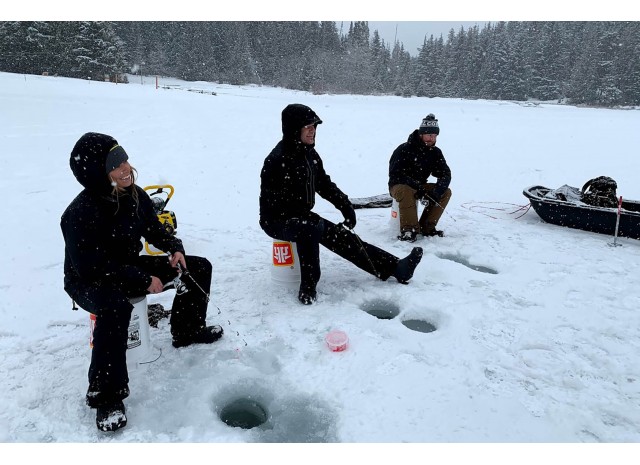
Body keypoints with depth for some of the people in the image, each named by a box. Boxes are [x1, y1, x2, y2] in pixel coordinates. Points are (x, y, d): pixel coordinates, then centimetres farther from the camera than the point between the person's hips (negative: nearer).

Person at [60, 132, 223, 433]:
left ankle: (188, 331, 22)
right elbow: (91, 268, -28)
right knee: (115, 307, -43)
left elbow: (154, 229, 8)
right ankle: (106, 395, -25)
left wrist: (174, 248, -11)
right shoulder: (79, 215, -29)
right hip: (88, 282, -7)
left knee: (198, 267, 2)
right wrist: (144, 280, -27)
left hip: (130, 268, 7)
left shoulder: (134, 195, -8)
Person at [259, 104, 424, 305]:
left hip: (302, 217, 7)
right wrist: (311, 217, -23)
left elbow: (325, 184, 14)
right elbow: (278, 203, -24)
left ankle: (396, 267, -7)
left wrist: (345, 205, 0)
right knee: (312, 227, -37)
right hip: (277, 221, -7)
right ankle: (308, 286, -24)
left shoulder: (310, 154, 5)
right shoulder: (277, 160, -21)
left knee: (342, 237, -5)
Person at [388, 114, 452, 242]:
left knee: (446, 192, -12)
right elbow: (395, 175, -25)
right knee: (407, 192, -39)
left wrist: (436, 191, -24)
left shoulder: (435, 152, 0)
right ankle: (408, 230, -27)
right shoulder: (404, 149, -19)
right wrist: (418, 188, -33)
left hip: (420, 186, 6)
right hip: (399, 186, -6)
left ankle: (427, 227, -8)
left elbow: (445, 174, -3)